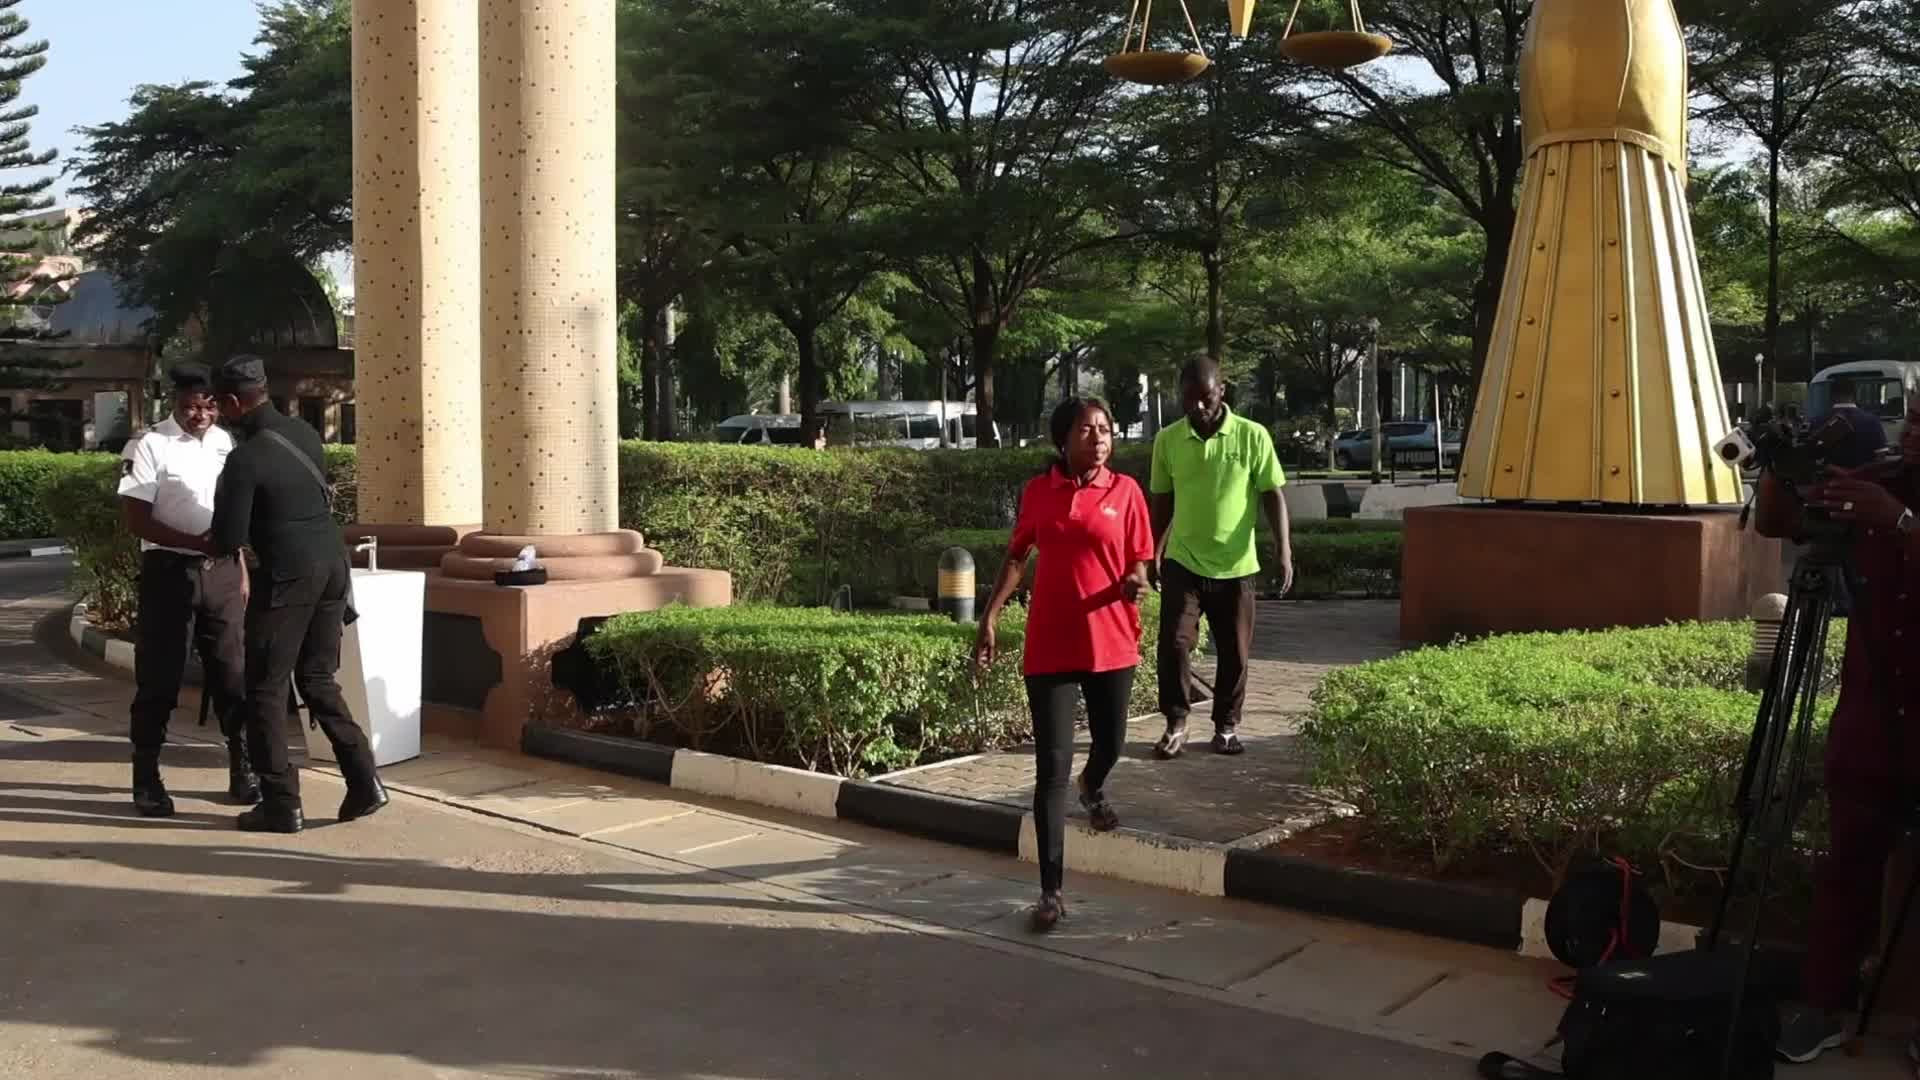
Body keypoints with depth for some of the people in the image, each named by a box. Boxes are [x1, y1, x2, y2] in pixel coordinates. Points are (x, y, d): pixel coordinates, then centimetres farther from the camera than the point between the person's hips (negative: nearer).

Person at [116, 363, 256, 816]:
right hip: (168, 570, -5)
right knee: (159, 677, 1)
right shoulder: (149, 447, -9)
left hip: (221, 571, 5)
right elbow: (136, 520, -13)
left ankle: (243, 771, 16)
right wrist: (195, 542, -23)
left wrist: (241, 571, 14)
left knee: (232, 672, 7)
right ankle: (146, 779, 12)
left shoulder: (226, 444, 9)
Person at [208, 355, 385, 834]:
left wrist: (220, 539, 12)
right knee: (318, 678, 17)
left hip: (288, 574, -7)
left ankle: (281, 805, 8)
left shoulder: (245, 459, -15)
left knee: (265, 689, 5)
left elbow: (229, 540, -13)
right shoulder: (303, 432, 7)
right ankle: (363, 780, 9)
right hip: (332, 562, 7)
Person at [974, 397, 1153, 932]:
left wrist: (1134, 584, -21)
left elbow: (1137, 564, 2)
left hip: (1111, 642, 1)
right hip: (1050, 646, -1)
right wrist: (989, 617, 5)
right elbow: (1016, 557, 12)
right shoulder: (1037, 492, 0)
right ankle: (1051, 891, 1)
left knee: (1110, 744, 19)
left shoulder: (1125, 491, -2)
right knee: (1052, 767, -3)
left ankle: (1093, 789, 58)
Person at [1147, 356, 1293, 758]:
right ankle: (1176, 724, 8)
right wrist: (1152, 554, 12)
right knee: (1174, 642, -7)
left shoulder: (1252, 436, -7)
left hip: (1234, 565, -1)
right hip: (1182, 562, 1)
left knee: (1234, 651, 7)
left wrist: (1283, 548, -13)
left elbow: (1272, 495, -4)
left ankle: (1226, 726, 23)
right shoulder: (1167, 440, 0)